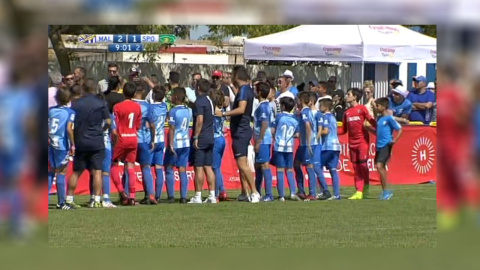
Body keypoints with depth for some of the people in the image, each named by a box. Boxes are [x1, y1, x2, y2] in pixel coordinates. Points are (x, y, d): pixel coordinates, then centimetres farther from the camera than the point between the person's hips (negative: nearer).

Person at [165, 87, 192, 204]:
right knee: (183, 170, 5)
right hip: (186, 143, 6)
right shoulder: (188, 111, 8)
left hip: (175, 143, -5)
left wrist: (171, 144, -15)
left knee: (169, 169, 3)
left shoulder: (173, 111, -10)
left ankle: (171, 196, -4)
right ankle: (183, 197, -1)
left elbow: (172, 129, -14)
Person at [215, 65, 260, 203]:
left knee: (242, 164, -13)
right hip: (244, 129, 10)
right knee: (241, 164, 14)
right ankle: (245, 192, 17)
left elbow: (241, 109, -30)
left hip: (240, 131, -10)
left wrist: (224, 114, -28)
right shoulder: (248, 90, 13)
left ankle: (255, 192, -16)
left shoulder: (243, 90, -16)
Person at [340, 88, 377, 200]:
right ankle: (358, 192, 2)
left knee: (363, 165, -8)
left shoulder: (362, 108, -1)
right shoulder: (347, 112, 14)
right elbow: (343, 130, 14)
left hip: (362, 141, -5)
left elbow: (371, 121, -6)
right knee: (356, 167, 3)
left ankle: (365, 190, 0)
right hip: (352, 143, 5)